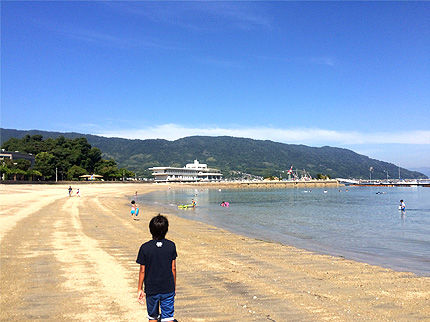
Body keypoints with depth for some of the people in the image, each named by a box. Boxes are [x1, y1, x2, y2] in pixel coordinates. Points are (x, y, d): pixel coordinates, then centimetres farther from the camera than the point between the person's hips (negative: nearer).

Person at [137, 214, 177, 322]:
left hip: (151, 290, 0)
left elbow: (142, 271, -7)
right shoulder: (171, 245, -8)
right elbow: (173, 268, -1)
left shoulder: (145, 248, -12)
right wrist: (174, 286, 11)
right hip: (168, 289, 1)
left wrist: (140, 289, 4)